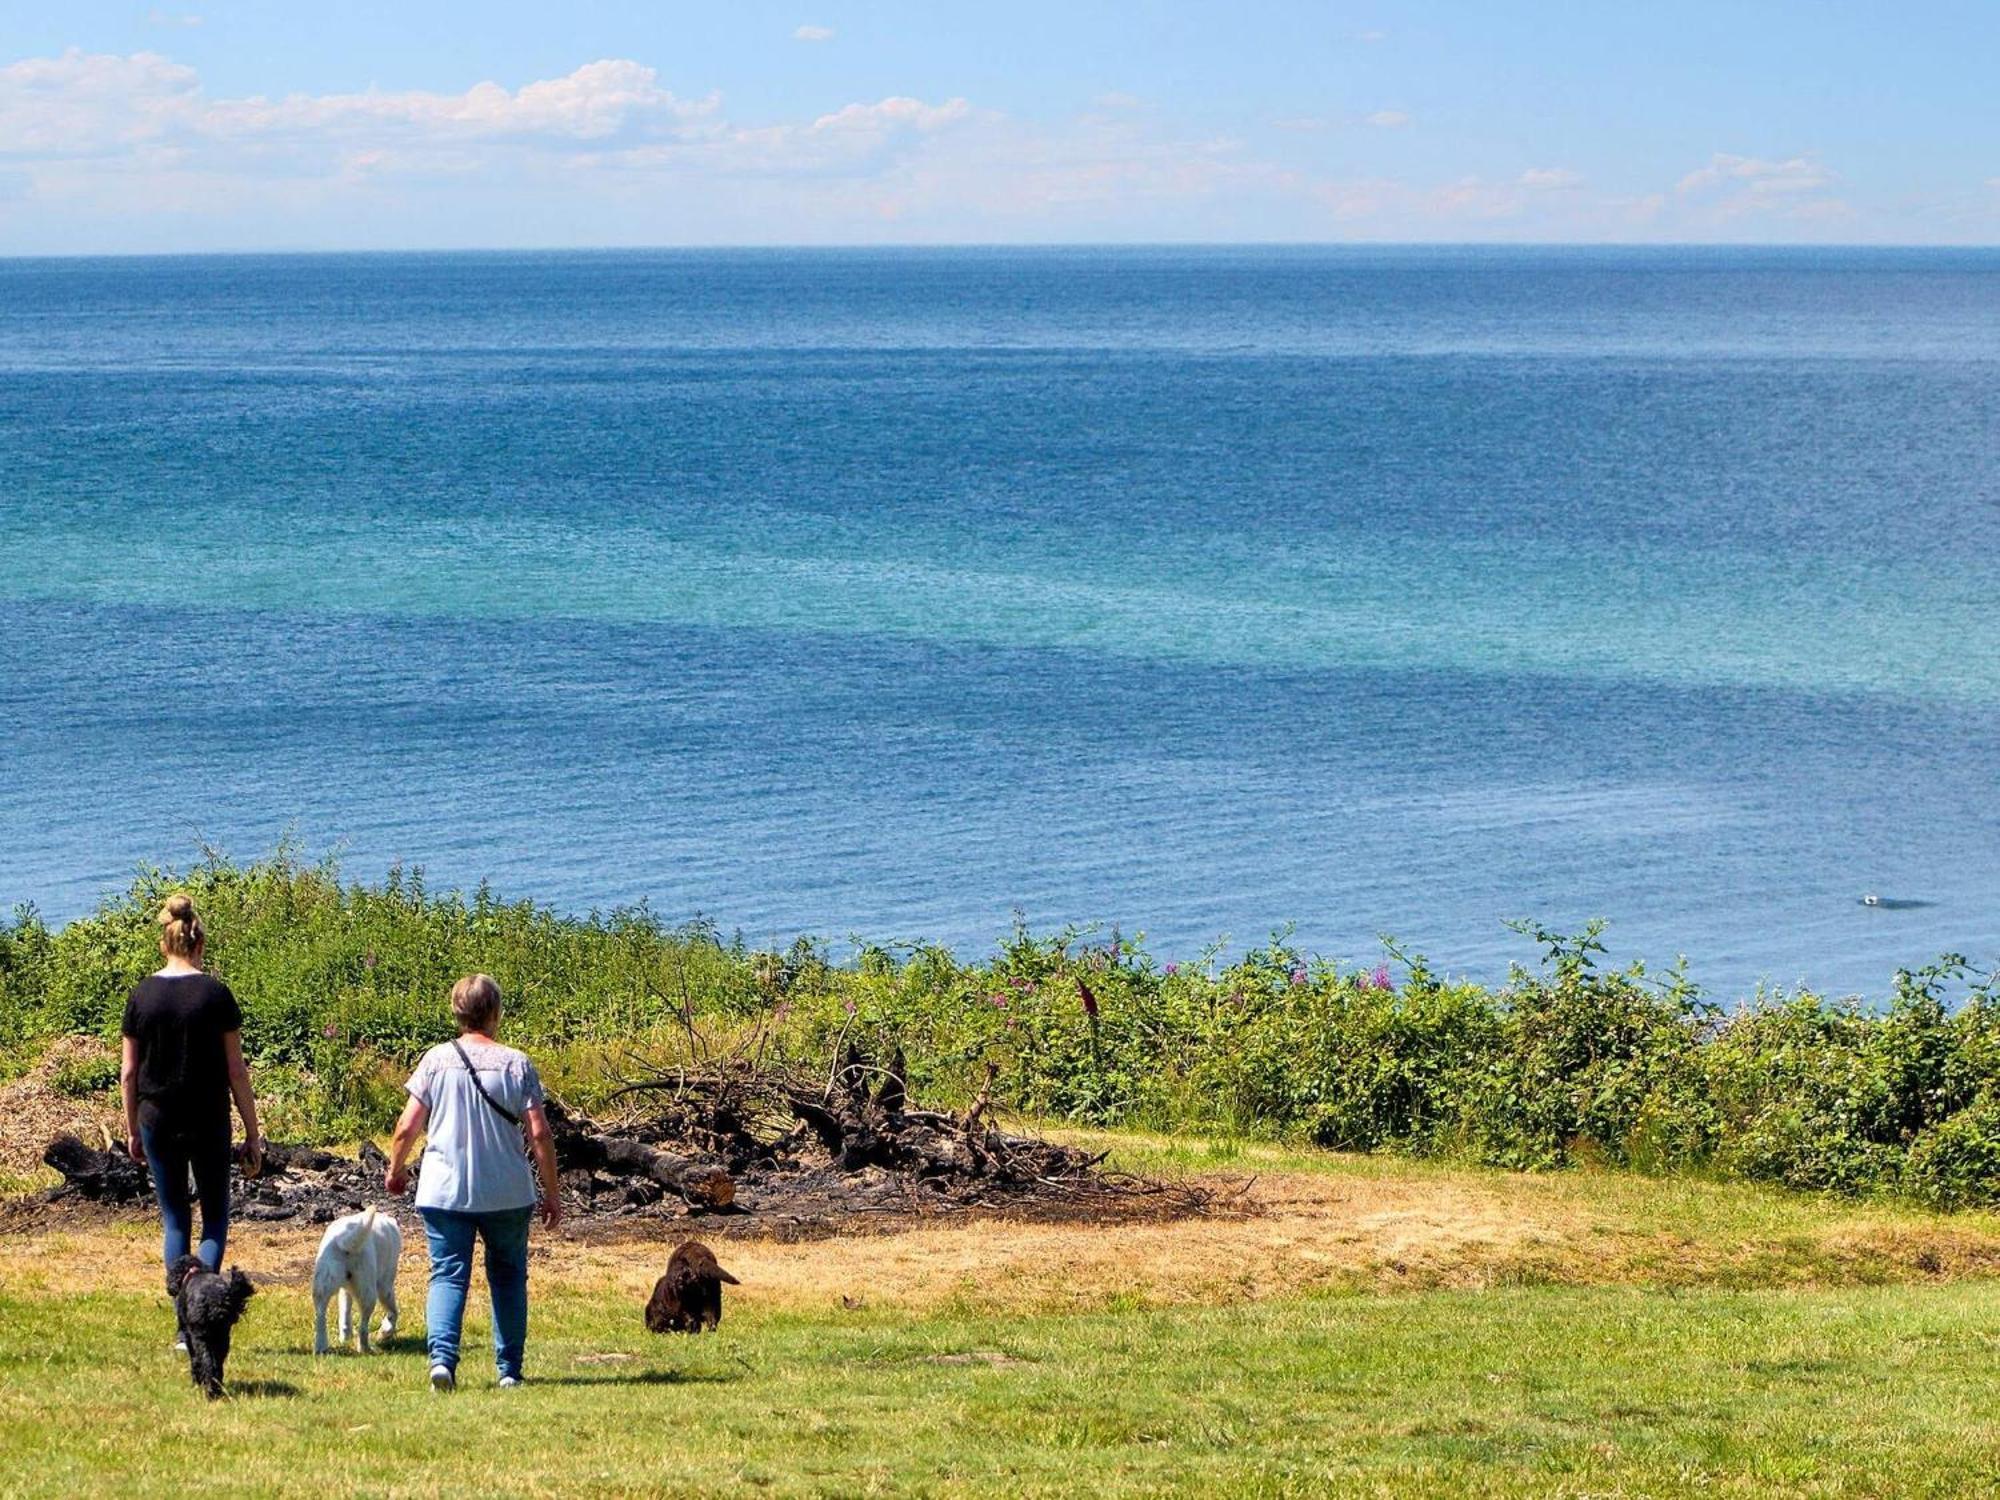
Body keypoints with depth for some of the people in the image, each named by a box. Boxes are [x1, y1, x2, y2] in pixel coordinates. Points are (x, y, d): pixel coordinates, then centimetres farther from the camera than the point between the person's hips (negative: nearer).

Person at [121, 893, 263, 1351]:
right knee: (214, 1215, 12)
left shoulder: (143, 995, -1)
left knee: (174, 1220, 11)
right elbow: (236, 1071, -5)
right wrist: (252, 1133, 1)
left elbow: (128, 1073, 3)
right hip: (208, 1123, -2)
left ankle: (184, 1327, 7)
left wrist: (132, 1130, 14)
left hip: (157, 1121, 2)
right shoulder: (216, 994, -7)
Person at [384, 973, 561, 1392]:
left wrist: (395, 1169, 16)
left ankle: (442, 1356, -19)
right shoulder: (516, 1064, -3)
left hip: (444, 1190, 0)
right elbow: (539, 1134, -6)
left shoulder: (436, 1060, -2)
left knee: (448, 1276, 2)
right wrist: (551, 1193, 4)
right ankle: (509, 1368, 15)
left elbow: (407, 1127, -3)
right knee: (508, 1276, 15)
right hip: (508, 1195, 0)